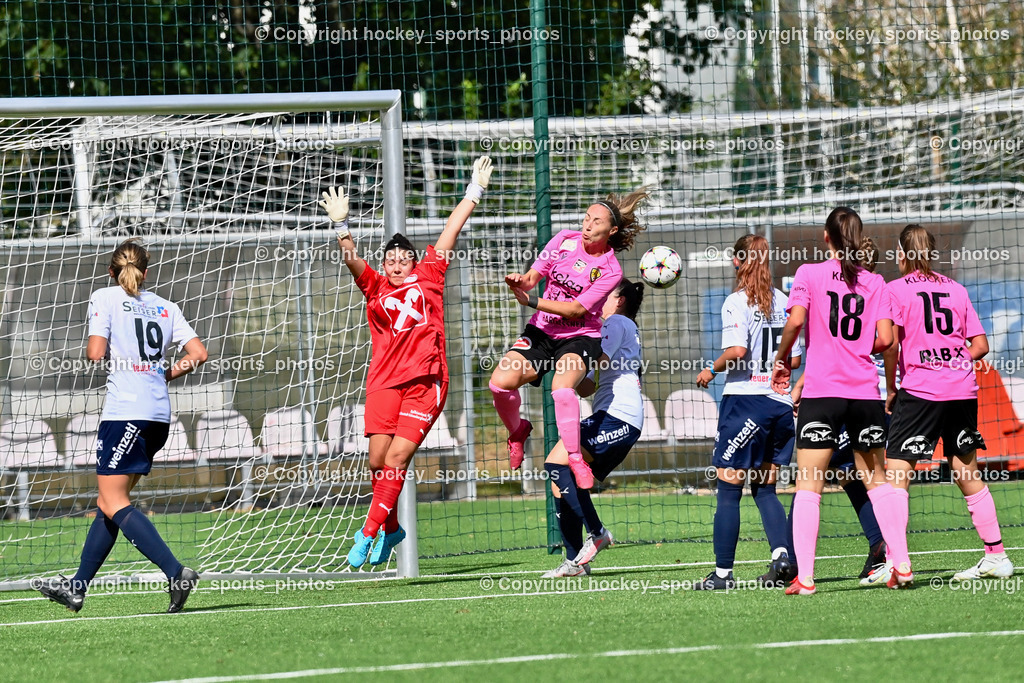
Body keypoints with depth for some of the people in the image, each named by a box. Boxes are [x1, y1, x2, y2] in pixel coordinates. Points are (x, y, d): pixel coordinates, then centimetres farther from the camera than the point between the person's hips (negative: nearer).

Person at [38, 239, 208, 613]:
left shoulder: (104, 298, 0)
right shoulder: (165, 307, 14)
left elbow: (95, 353, -11)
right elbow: (198, 354, 6)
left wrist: (96, 357, 12)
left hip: (125, 410, -7)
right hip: (159, 414, 7)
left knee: (114, 504, -6)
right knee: (110, 501, 14)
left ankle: (176, 572, -21)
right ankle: (77, 587, 19)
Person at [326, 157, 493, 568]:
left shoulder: (428, 278, 13)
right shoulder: (375, 287, 13)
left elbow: (451, 231, 16)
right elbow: (352, 260, -2)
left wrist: (475, 190, 20)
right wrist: (341, 225, -19)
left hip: (425, 381, -2)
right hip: (384, 380, 2)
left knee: (397, 457, -12)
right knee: (377, 460, -3)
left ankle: (368, 532, -12)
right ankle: (390, 528, 18)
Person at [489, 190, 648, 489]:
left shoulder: (610, 270, -11)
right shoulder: (566, 240, 0)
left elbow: (576, 310, -17)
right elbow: (532, 278, 3)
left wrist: (531, 301, -25)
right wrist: (520, 281, -22)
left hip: (580, 337, -4)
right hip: (542, 331, 4)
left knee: (562, 386, -35)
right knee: (500, 381, -20)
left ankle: (575, 458, -22)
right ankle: (517, 431, 12)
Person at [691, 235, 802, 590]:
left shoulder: (737, 302, -9)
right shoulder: (783, 302, 8)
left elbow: (737, 350, -21)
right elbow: (795, 359, 10)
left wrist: (712, 369, -4)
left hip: (745, 399, -6)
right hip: (780, 402, 6)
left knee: (729, 489, 0)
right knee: (765, 488, 14)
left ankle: (723, 573, 0)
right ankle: (782, 554, -5)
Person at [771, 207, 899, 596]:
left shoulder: (809, 274, 0)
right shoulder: (874, 282, 5)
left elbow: (796, 319, -14)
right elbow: (885, 338, -1)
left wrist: (781, 360, 2)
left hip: (821, 390, -3)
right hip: (865, 391, 3)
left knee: (808, 483, -3)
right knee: (876, 479, 16)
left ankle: (804, 577, -12)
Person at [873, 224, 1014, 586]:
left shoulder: (896, 289, -1)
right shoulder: (956, 289, 12)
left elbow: (890, 343, -11)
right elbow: (980, 345, 10)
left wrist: (891, 388, 0)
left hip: (920, 390, -5)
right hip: (963, 389, 5)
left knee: (896, 473, -5)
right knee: (967, 474, 16)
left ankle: (899, 563, -19)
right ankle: (996, 556, 21)